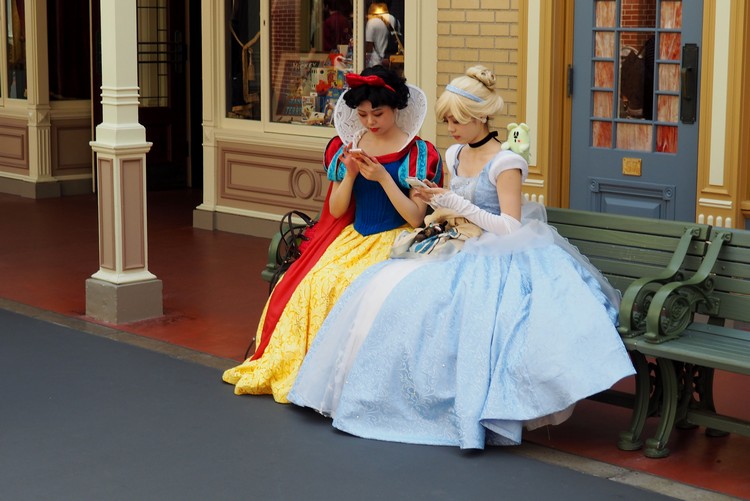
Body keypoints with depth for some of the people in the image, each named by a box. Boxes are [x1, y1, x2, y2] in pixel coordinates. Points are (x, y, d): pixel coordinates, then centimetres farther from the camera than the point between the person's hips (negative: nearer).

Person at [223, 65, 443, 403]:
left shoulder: (418, 153, -4)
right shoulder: (347, 147, 9)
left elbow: (416, 218, -9)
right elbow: (336, 210, 9)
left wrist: (382, 177, -17)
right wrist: (350, 175, -9)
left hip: (394, 241, -5)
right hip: (351, 237, 5)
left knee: (339, 285, -29)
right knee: (308, 283, -20)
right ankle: (289, 367, -11)